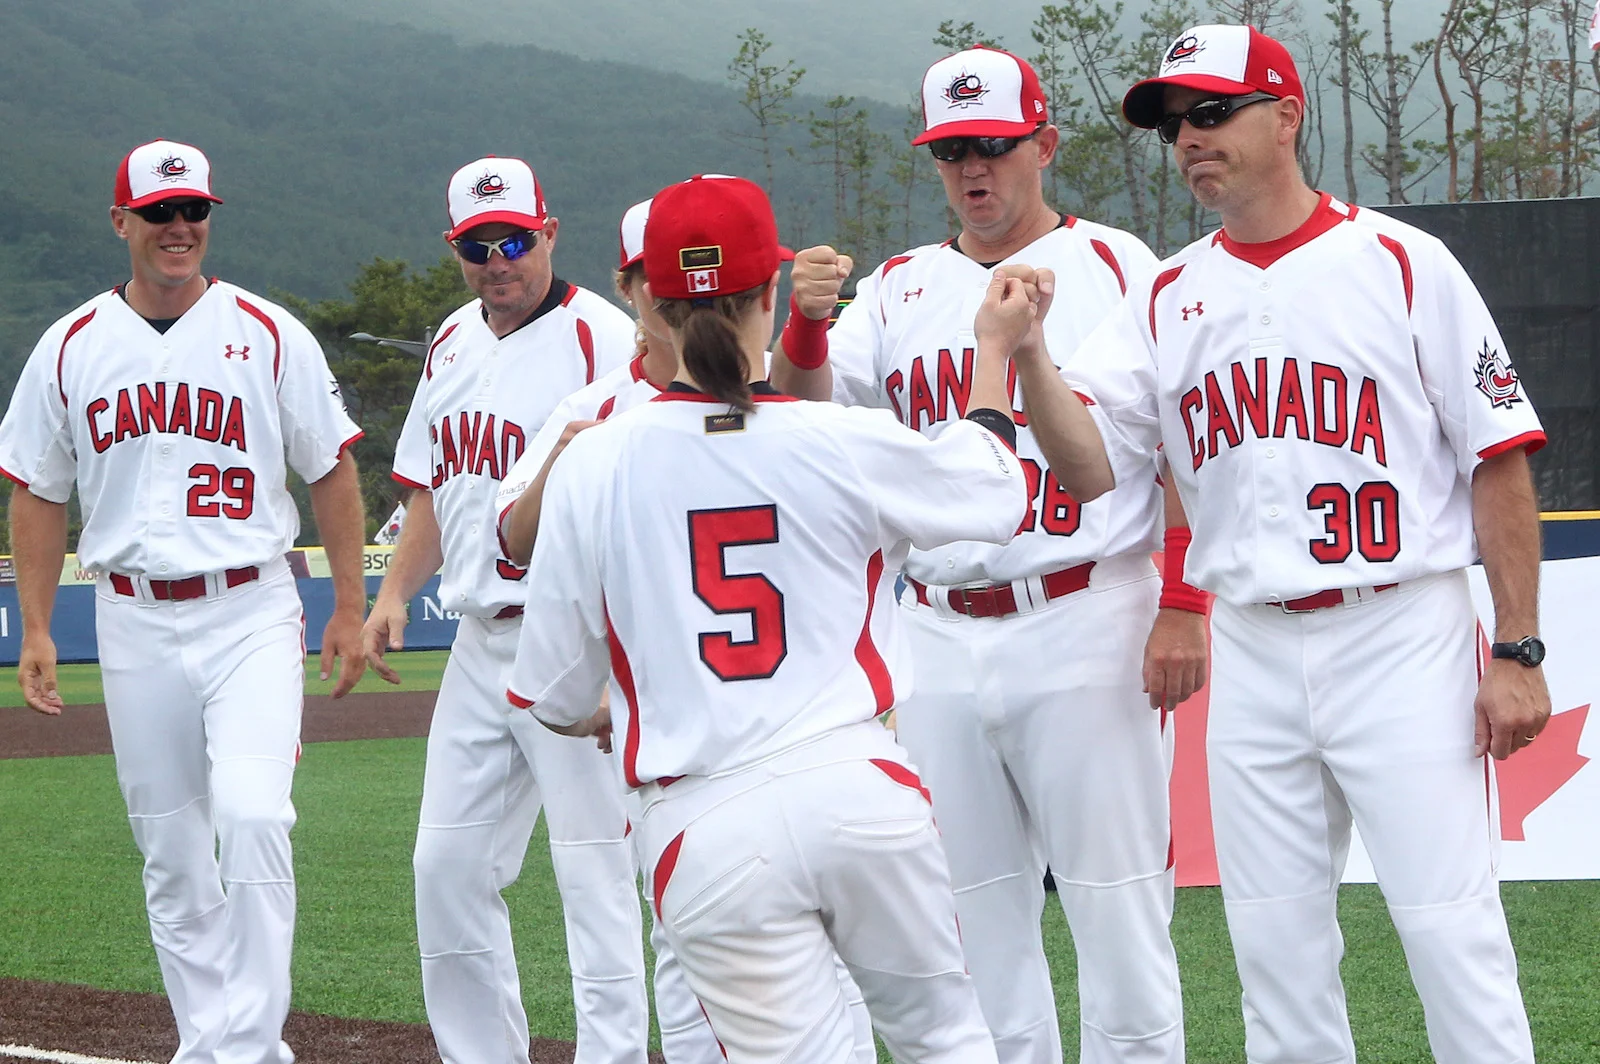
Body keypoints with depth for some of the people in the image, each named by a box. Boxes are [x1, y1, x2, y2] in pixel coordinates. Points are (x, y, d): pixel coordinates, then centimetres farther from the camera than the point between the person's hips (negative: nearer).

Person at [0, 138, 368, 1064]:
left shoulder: (269, 336, 0)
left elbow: (332, 469, 4)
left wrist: (351, 609, 1)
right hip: (134, 623, 3)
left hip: (250, 615, -3)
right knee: (171, 850, 7)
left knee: (251, 819, -19)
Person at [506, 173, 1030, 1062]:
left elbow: (554, 694, 4)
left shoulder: (593, 465, -2)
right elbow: (995, 488, 18)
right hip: (859, 786, 0)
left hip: (706, 827, 0)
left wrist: (592, 719, 29)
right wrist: (996, 351, 34)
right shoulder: (847, 444, -2)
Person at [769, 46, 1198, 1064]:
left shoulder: (1115, 267, 2)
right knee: (976, 915, 9)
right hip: (941, 638, 4)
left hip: (1086, 629, -4)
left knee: (1117, 904, -3)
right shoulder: (900, 290, 13)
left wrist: (1186, 605, -12)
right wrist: (804, 328, -20)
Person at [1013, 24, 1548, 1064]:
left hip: (1403, 638, -5)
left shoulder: (1402, 264, -2)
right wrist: (1029, 352, -17)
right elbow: (1091, 463, 0)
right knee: (1276, 949, 9)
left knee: (1453, 934, -6)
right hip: (1254, 656, 5)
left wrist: (1517, 653, -9)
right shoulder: (1167, 299, 10)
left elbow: (1500, 459, -3)